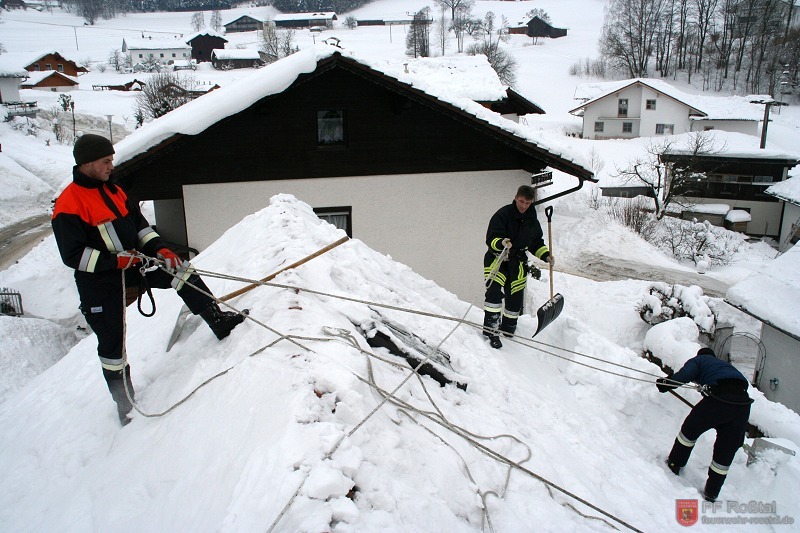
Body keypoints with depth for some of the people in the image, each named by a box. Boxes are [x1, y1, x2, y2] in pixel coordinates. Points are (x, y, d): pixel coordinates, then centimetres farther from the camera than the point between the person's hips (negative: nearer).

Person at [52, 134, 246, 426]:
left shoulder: (113, 190, 6)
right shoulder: (68, 206, -18)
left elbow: (139, 224, 11)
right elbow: (72, 255, -20)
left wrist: (159, 249, -3)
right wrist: (115, 260, -25)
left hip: (131, 262, 7)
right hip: (99, 282, -6)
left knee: (180, 269, -10)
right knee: (112, 343, 3)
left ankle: (218, 320, -3)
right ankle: (124, 402, 19)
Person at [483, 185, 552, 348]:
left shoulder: (532, 220, 5)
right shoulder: (503, 214, -13)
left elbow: (536, 241, 19)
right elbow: (491, 238, -18)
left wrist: (545, 255, 3)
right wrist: (501, 243, -38)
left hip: (517, 263, 5)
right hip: (497, 260, -5)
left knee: (515, 298, 7)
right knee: (494, 291, -23)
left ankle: (508, 329, 27)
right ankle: (491, 330, -20)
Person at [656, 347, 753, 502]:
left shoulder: (698, 360, 21)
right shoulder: (726, 364, 38)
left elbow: (684, 375, -3)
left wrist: (665, 384, 11)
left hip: (719, 398, -5)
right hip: (743, 403, 6)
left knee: (690, 430, 19)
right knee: (726, 451, 15)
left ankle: (674, 465, 30)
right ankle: (711, 494, 25)